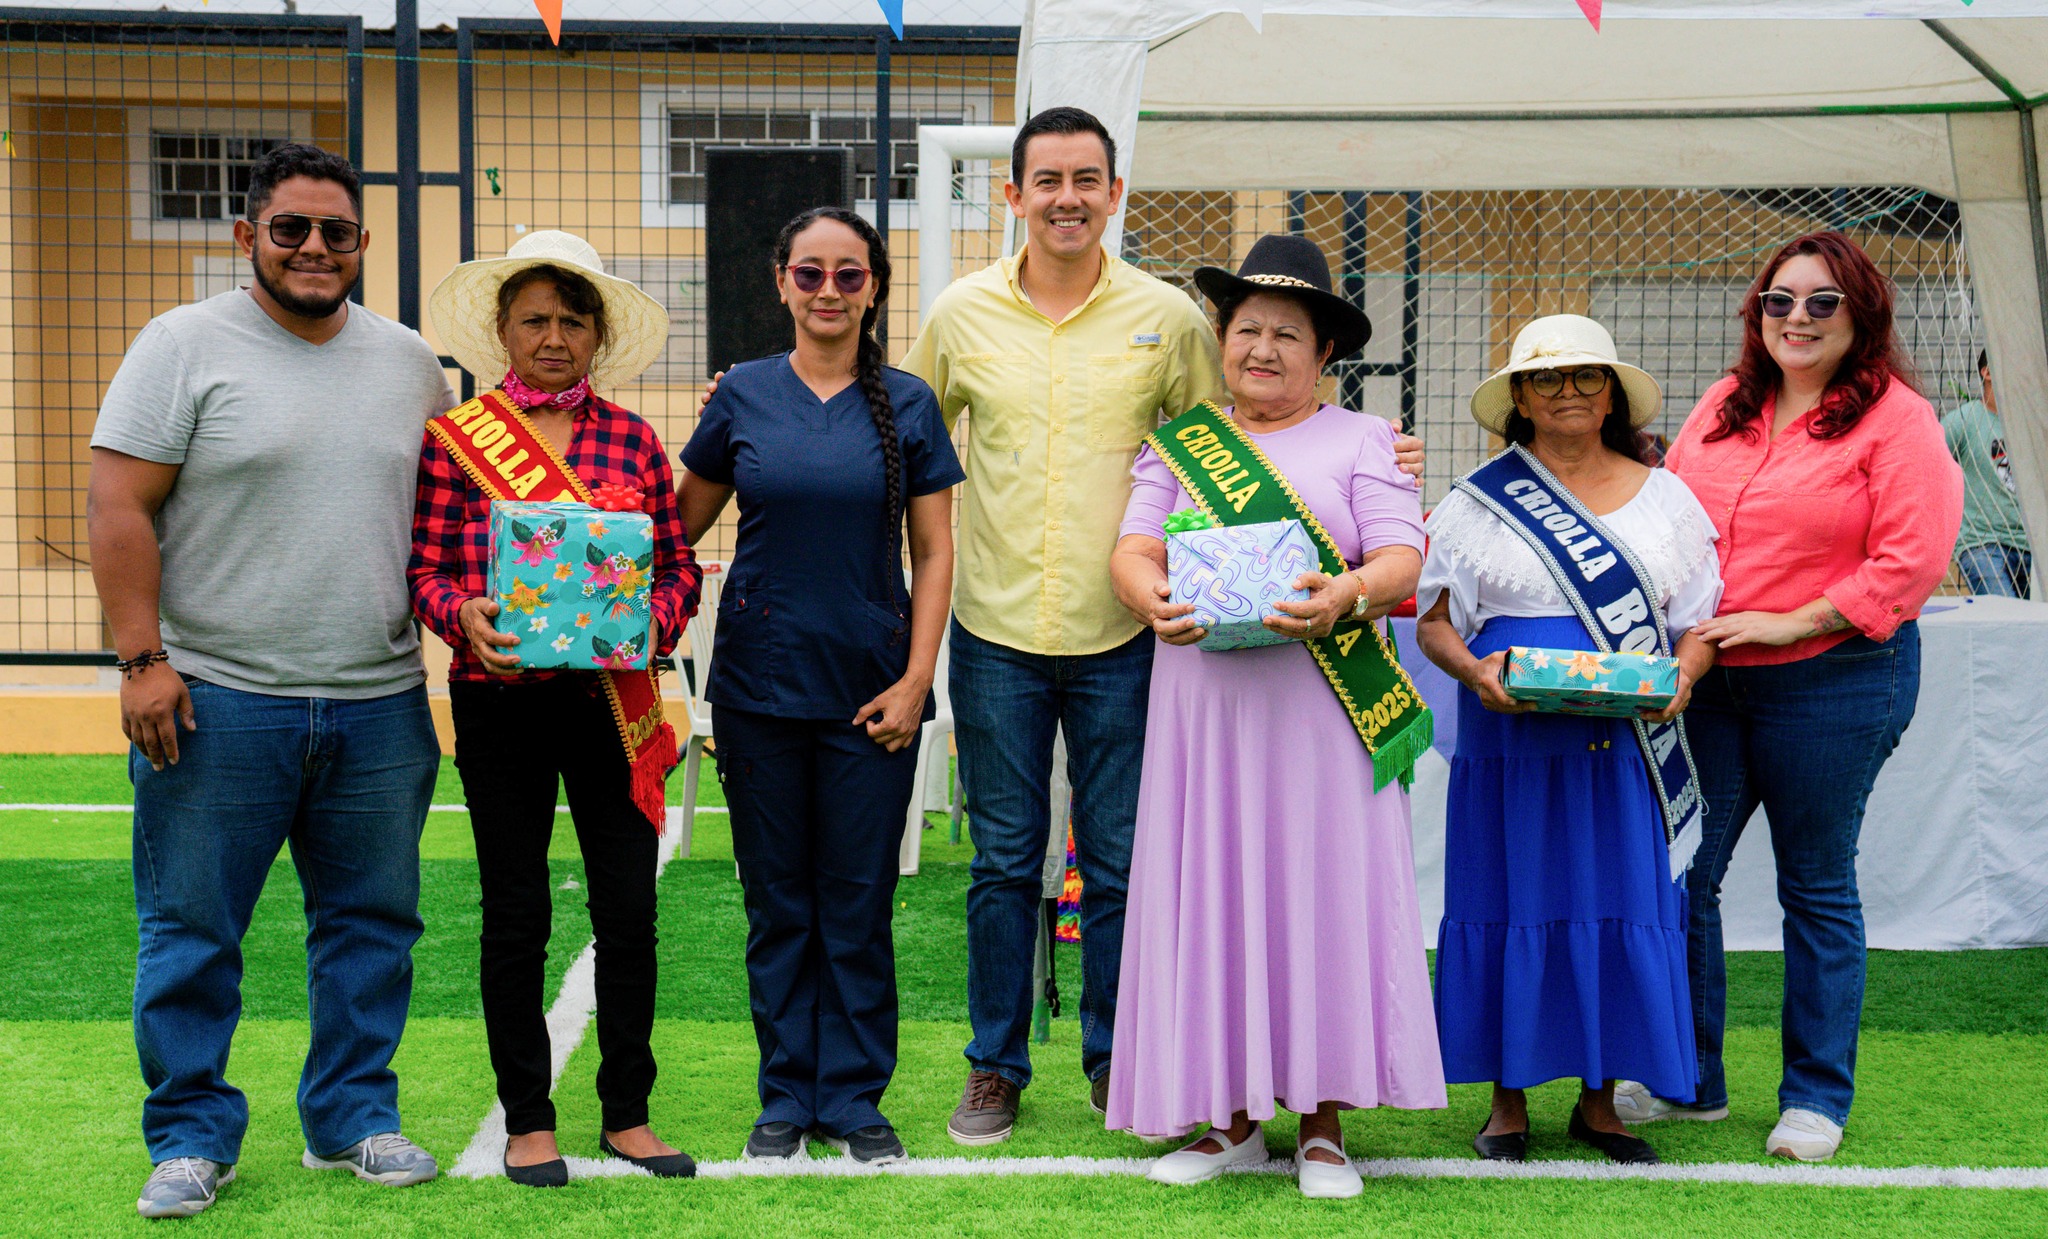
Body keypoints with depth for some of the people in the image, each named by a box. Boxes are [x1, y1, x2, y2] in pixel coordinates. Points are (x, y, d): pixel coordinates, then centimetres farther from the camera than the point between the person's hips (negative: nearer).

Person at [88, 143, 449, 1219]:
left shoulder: (409, 361, 11)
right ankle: (191, 1136, 17)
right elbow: (118, 505, -6)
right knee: (191, 931, 3)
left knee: (372, 923, 11)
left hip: (381, 705, 4)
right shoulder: (186, 344, -2)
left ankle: (354, 1117, 25)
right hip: (217, 702, -4)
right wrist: (142, 655, -13)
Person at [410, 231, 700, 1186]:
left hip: (611, 698, 2)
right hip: (498, 698, -2)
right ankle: (527, 1119, 18)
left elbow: (679, 562, 10)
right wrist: (464, 616, -18)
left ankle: (627, 1115, 18)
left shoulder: (633, 441, 8)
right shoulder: (452, 438, 2)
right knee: (516, 913, 5)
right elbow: (420, 567, 1)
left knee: (630, 907, 4)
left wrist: (653, 623, -9)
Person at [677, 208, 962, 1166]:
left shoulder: (906, 405, 2)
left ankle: (854, 1097, 17)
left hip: (871, 689, 0)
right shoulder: (744, 396, 3)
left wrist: (917, 678, -4)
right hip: (760, 687, 1)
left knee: (858, 904, 4)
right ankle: (785, 1098, 20)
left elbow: (933, 554, 3)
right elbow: (681, 527, 11)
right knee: (778, 905, 8)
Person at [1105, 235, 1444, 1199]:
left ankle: (1322, 1123, 9)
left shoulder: (1360, 440, 9)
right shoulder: (1178, 442, 16)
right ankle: (1232, 1117, 14)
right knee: (1213, 893, 2)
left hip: (1323, 710, -2)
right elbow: (1133, 550, 5)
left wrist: (1346, 595, -24)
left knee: (1324, 892, -2)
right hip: (1203, 705, 2)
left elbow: (1402, 561, -2)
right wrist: (1151, 599, -18)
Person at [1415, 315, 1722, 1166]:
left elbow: (1701, 620, 12)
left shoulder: (1663, 497, 13)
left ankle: (1599, 1101, 15)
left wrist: (1680, 675, -9)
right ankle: (1508, 1102, 12)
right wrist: (1474, 670, -16)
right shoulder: (1477, 502, 7)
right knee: (1511, 906, 1)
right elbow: (1434, 622, 5)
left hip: (1626, 745, 2)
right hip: (1511, 741, -1)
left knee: (1622, 908, 1)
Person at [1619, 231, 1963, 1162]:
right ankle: (1688, 1080, 19)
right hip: (1706, 678, 5)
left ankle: (1816, 1098, 19)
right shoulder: (1724, 405, 10)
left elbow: (1911, 562, -13)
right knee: (1679, 872, 4)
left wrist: (1789, 623, -17)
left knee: (1816, 887, 6)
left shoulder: (1897, 419, -6)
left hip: (1834, 680, -5)